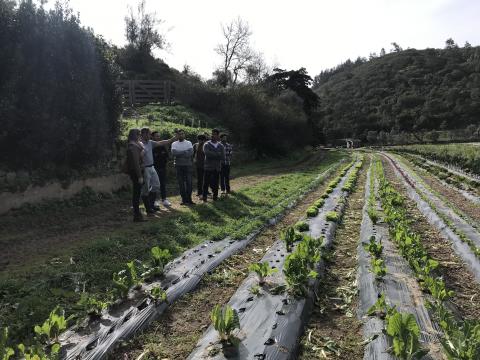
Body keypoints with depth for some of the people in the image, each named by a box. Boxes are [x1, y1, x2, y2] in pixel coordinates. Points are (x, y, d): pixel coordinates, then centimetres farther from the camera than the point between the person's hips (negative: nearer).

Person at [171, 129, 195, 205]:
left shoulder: (188, 143, 6)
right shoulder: (174, 144, 7)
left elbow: (191, 153, -11)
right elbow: (174, 153, -12)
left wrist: (179, 153, -13)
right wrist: (185, 152, -13)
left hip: (188, 165, 0)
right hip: (178, 165, 0)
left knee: (189, 182, -3)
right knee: (181, 183, 3)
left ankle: (189, 199, 5)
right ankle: (184, 199, 10)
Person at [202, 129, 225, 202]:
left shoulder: (221, 146, 8)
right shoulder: (206, 145, -1)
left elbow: (222, 157, -4)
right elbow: (207, 154, -19)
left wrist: (212, 155, -11)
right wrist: (217, 154, -11)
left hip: (217, 168, 2)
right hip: (208, 167, -2)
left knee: (215, 183, 6)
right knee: (206, 183, 0)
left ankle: (215, 196, 19)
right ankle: (204, 196, 11)